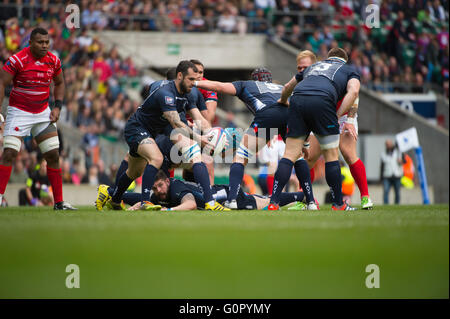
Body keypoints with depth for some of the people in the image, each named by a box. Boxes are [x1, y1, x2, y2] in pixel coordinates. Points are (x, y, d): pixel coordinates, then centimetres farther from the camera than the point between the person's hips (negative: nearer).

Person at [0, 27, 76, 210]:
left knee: (53, 156, 3)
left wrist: (57, 107, 5)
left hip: (43, 113, 5)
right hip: (19, 112, -5)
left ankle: (59, 202, 10)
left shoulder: (53, 61, -1)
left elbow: (59, 83, 17)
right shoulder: (18, 60, -17)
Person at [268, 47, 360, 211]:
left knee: (290, 153, 6)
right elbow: (353, 91, 4)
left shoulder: (313, 67, 38)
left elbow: (288, 87, 49)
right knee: (331, 154, 9)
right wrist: (340, 117, 4)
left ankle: (274, 202, -3)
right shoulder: (349, 70, 27)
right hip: (322, 102, -3)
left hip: (297, 99, 3)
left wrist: (283, 101, 69)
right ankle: (338, 205, 14)